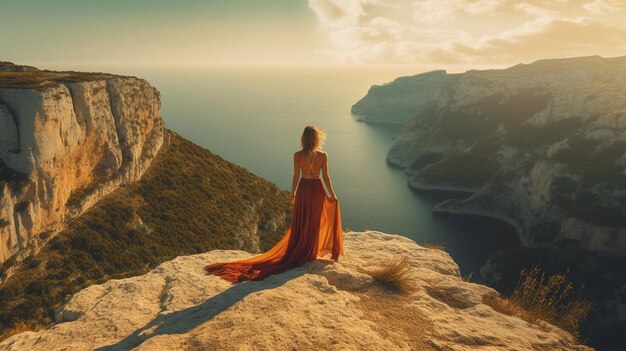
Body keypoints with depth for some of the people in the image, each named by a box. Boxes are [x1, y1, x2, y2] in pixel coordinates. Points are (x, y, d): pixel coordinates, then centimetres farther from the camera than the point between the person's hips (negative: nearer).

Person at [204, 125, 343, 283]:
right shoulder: (323, 155, -12)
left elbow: (296, 176, -6)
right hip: (317, 190, 0)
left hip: (303, 189, 1)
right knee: (314, 224, 14)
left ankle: (294, 254, 23)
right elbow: (326, 177, -8)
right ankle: (309, 254, 26)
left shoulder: (297, 155, -12)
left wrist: (293, 193, 8)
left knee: (300, 224, 13)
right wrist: (332, 194, 4)